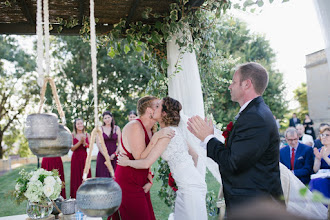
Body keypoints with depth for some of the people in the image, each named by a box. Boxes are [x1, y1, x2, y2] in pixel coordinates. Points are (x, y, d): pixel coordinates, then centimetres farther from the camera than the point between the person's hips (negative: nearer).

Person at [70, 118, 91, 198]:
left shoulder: (87, 135, 6)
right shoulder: (72, 135, 1)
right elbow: (72, 148, -7)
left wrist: (84, 143, -15)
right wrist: (80, 142, -17)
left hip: (85, 157, 2)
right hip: (76, 158, -2)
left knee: (86, 176, 0)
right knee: (76, 176, -1)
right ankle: (76, 196, 8)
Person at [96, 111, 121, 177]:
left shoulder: (117, 128, 5)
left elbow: (120, 143, 2)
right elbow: (98, 144, -3)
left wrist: (114, 154, -9)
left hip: (114, 156, 0)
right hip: (103, 156, 0)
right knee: (103, 175, -4)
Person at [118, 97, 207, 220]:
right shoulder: (176, 130, 12)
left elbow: (147, 163, -17)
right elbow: (194, 155, 20)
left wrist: (127, 162, 0)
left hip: (191, 187, -9)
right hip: (185, 186, 9)